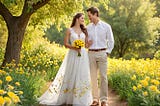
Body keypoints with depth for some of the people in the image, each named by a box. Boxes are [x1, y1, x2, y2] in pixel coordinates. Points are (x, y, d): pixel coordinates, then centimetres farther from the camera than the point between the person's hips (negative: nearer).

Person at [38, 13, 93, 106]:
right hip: (73, 55, -3)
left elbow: (86, 43, 13)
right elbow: (66, 43, -1)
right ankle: (68, 98, 8)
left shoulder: (84, 30, 13)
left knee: (82, 76, 3)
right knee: (71, 76, -1)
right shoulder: (69, 30, 2)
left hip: (83, 55, 3)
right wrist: (74, 47, -16)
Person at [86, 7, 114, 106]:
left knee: (103, 76, -4)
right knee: (93, 77, 3)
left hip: (102, 53, -2)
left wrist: (107, 52, 0)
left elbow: (111, 41, 5)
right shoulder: (88, 27, 8)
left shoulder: (106, 26, 1)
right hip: (91, 53, 3)